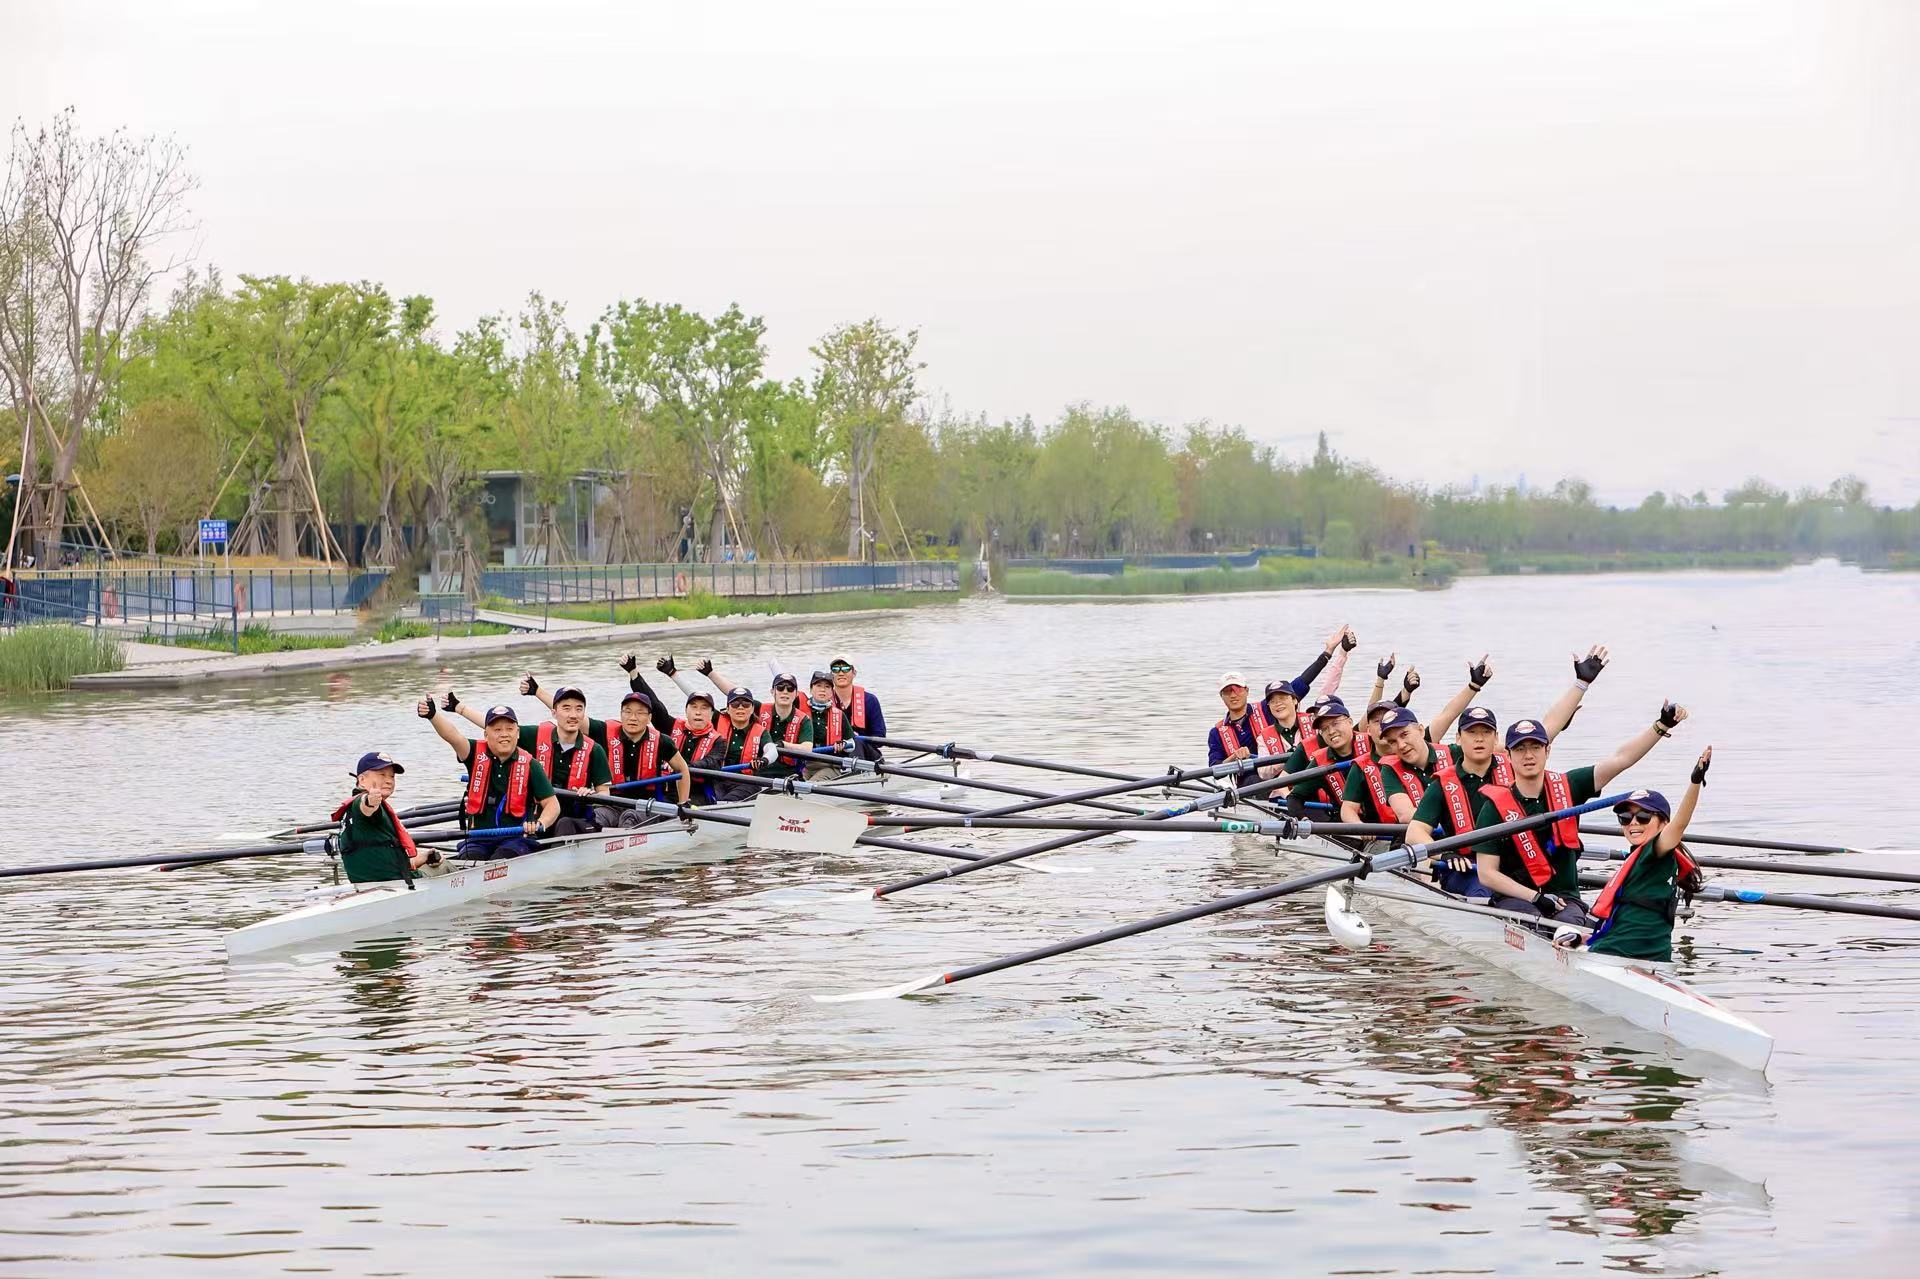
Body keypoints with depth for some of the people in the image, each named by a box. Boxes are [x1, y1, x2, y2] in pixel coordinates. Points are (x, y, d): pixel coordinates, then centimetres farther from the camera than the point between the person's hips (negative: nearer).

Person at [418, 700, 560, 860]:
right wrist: (432, 715, -35)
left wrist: (540, 824, -22)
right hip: (478, 839, 2)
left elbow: (552, 804, 0)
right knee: (468, 862, -29)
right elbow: (453, 736, -15)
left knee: (498, 863, -32)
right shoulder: (477, 755, 5)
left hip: (517, 838, -2)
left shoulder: (529, 765, 1)